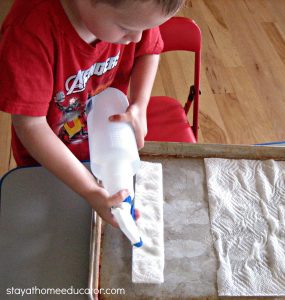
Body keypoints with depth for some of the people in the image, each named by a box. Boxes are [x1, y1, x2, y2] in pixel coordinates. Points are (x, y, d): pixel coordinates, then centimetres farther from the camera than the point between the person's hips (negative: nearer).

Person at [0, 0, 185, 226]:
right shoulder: (29, 31, -40)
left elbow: (149, 50, -5)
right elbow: (30, 125, -35)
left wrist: (139, 106, -22)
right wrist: (90, 191, -38)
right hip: (48, 156, -3)